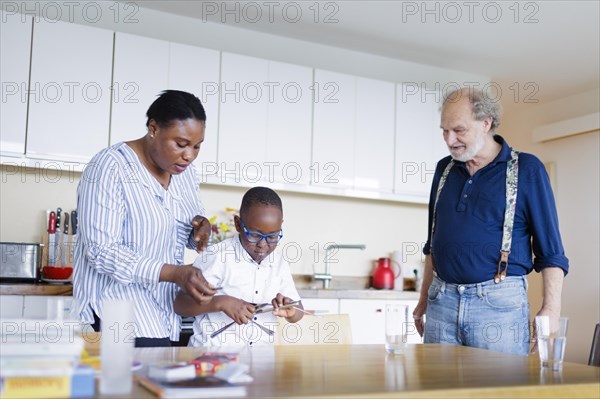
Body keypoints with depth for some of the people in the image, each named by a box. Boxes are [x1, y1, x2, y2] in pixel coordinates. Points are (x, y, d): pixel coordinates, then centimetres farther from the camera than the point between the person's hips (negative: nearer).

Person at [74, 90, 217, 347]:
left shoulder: (185, 171, 6)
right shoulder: (110, 168, -15)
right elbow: (101, 251, -20)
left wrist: (201, 226, -7)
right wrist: (174, 273, -28)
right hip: (118, 294, -6)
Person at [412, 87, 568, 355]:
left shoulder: (526, 169, -2)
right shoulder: (445, 169, 12)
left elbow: (550, 251, -3)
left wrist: (551, 309, -12)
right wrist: (424, 299, 17)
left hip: (499, 303, -4)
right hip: (442, 300, 5)